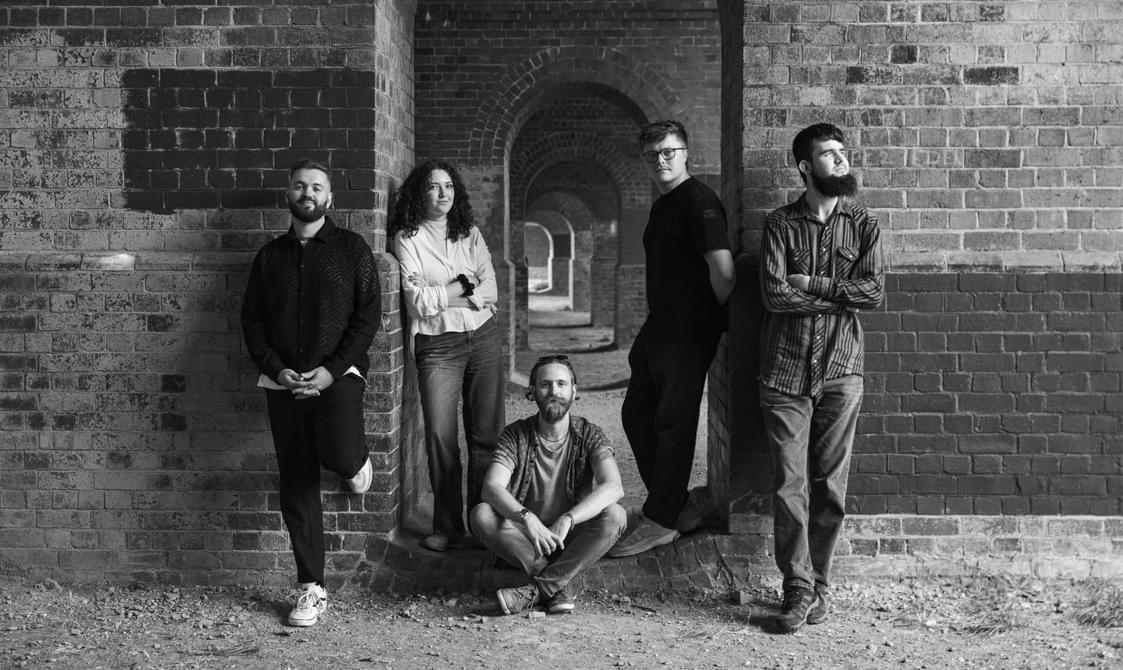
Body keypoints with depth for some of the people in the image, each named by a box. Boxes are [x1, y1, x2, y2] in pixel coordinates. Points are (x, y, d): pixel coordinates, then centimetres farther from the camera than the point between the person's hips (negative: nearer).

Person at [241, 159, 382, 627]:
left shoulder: (352, 249, 4)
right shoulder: (269, 256, 14)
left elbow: (369, 315, -2)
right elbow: (251, 320, 10)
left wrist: (331, 370, -12)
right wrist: (275, 368, -6)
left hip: (337, 373, -3)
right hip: (283, 380, 3)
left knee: (340, 456, -28)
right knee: (296, 484, 3)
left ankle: (357, 460, 11)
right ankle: (311, 589, 12)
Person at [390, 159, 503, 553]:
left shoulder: (470, 235, 11)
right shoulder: (407, 239, 1)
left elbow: (490, 293, 1)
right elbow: (419, 301, -10)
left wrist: (440, 296, -9)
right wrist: (465, 285, -3)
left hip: (484, 339, 3)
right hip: (437, 346, -3)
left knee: (486, 435, 2)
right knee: (440, 435, -8)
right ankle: (447, 528, 1)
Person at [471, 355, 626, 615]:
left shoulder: (588, 435, -5)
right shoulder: (515, 435, -4)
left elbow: (613, 487, -22)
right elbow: (492, 488, -19)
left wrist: (567, 520, -37)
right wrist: (527, 518, -39)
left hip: (572, 540, 0)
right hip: (524, 537, 0)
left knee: (615, 515, -28)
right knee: (481, 514, -26)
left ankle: (538, 589, -27)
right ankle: (558, 584, -25)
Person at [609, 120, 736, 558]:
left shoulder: (698, 201, -14)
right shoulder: (662, 205, 17)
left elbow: (723, 269, -22)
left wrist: (716, 313, -7)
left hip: (688, 334, -10)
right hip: (658, 329, 10)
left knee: (673, 423, -3)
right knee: (636, 416, 13)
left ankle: (661, 520, 7)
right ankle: (679, 506, 22)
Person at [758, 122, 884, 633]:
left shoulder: (863, 225, 8)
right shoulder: (780, 224, 3)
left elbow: (875, 291, -5)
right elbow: (773, 295, -10)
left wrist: (813, 284, -10)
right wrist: (841, 295, -8)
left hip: (840, 370, 1)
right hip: (785, 371, -1)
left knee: (830, 487, 5)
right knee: (790, 485, -2)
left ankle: (818, 585, 16)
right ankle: (798, 588, 6)